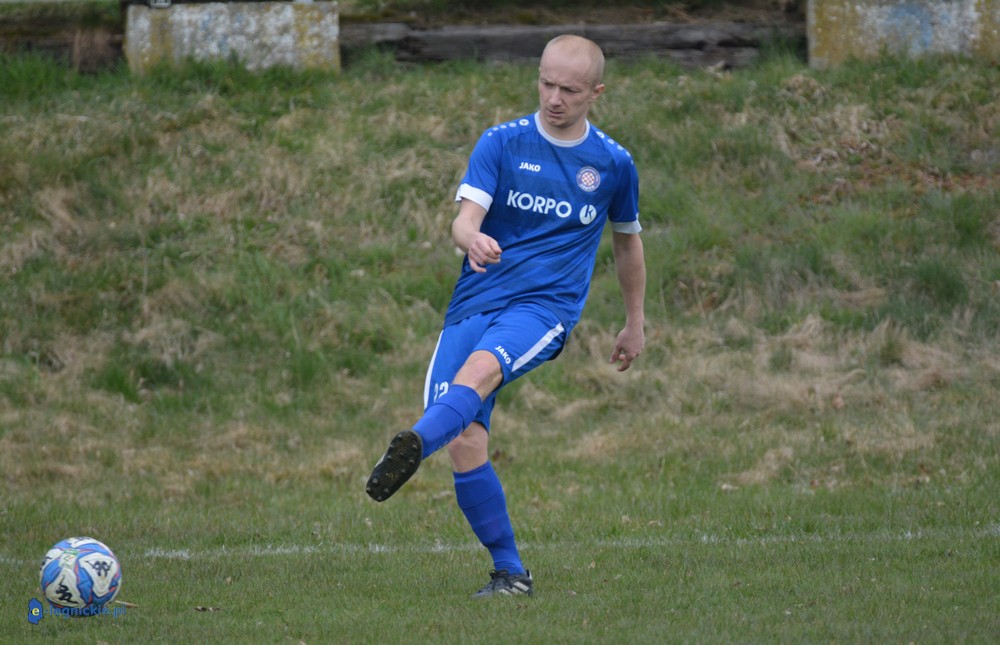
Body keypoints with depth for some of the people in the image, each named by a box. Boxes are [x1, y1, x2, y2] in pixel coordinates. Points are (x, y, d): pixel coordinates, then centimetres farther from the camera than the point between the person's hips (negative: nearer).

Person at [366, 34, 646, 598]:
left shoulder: (614, 164, 9)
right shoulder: (502, 143, 6)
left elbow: (627, 240, 27)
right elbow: (465, 218, -7)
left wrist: (636, 323, 32)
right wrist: (472, 239, -32)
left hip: (547, 306, -2)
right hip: (476, 302, 2)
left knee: (480, 367, -35)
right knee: (465, 443, -14)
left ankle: (414, 445, -63)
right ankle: (510, 574, -1)